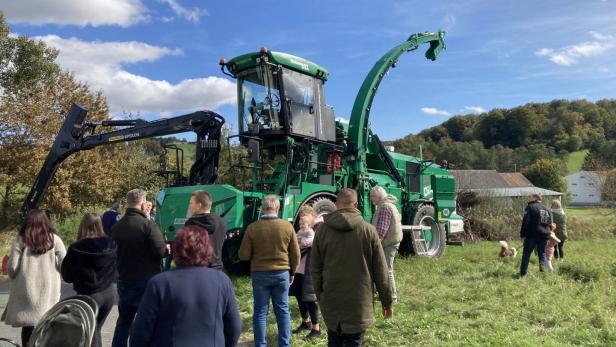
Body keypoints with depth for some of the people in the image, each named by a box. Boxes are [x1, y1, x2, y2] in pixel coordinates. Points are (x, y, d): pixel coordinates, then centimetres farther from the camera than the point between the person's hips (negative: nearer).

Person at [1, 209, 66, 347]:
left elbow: (12, 268, -2)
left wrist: (14, 279, 18)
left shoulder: (20, 240, 0)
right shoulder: (54, 239, 1)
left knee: (28, 324, 9)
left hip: (26, 289, 0)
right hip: (49, 288, 0)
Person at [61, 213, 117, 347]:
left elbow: (67, 276, -3)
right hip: (109, 293, 4)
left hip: (89, 295, -4)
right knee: (96, 330, 23)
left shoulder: (77, 248, -15)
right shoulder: (111, 244, -5)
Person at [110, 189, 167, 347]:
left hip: (124, 280, 6)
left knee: (124, 321, 19)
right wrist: (168, 249, -3)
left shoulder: (116, 227, 4)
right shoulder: (147, 224, -16)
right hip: (147, 281, -6)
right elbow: (160, 250, -23)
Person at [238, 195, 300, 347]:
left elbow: (244, 255, -6)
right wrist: (292, 272, 14)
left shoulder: (252, 228, -11)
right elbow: (295, 254, 0)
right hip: (282, 273, 1)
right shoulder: (287, 226, -7)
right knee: (283, 310, 13)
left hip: (260, 274, -1)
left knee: (260, 312, 10)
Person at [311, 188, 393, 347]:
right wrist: (387, 301, 6)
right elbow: (380, 271, -4)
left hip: (331, 301, 2)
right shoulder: (368, 230, -8)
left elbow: (315, 268, 3)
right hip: (359, 302, -2)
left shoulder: (322, 229, -3)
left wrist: (320, 295, 16)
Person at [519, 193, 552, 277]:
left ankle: (523, 274, 0)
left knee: (526, 254, 0)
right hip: (544, 235, 6)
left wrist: (523, 235, -10)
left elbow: (525, 222, -12)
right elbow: (550, 223, 18)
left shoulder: (530, 207, -5)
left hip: (532, 235, -6)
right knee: (542, 254, 14)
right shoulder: (546, 209, 17)